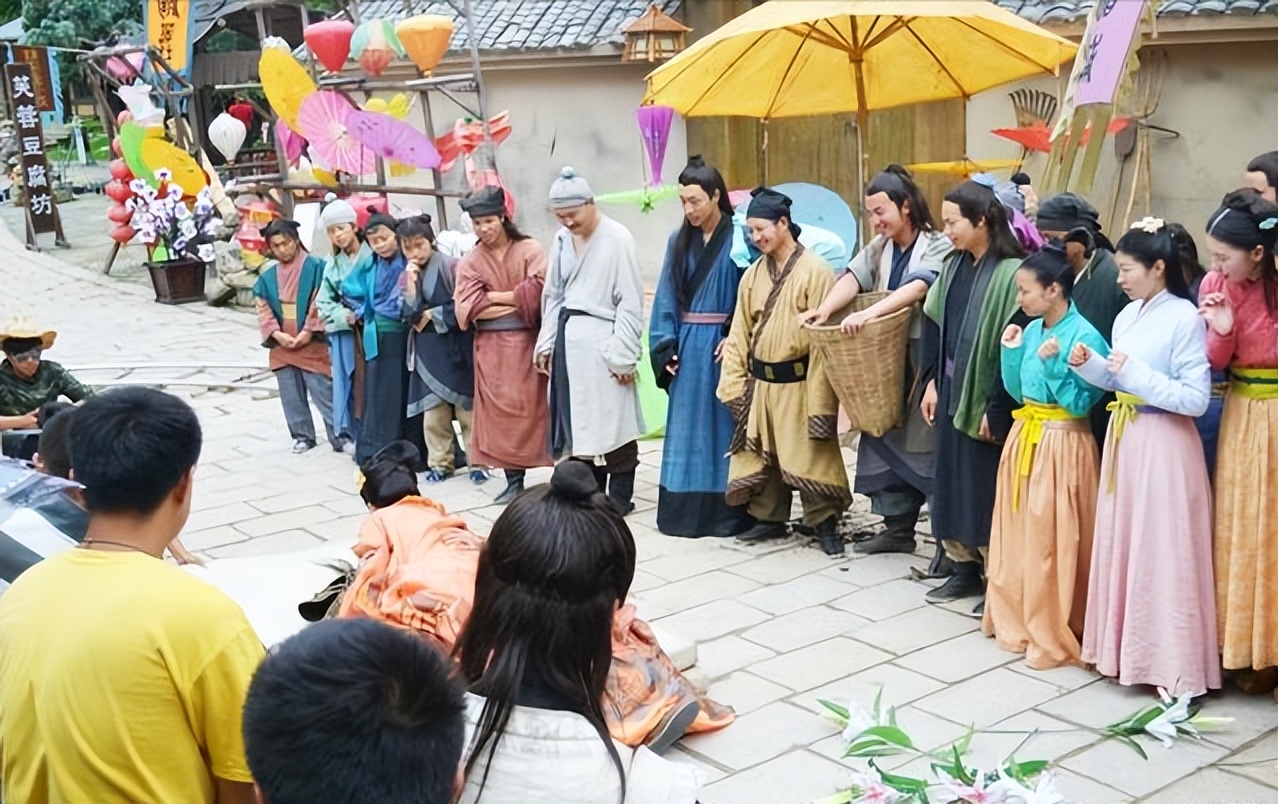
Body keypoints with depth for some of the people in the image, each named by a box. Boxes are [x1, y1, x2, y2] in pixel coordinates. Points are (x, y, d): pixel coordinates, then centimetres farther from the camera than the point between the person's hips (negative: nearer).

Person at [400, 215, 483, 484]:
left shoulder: (451, 266, -8)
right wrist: (411, 284, -10)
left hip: (456, 347, -4)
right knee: (432, 409, 6)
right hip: (427, 351, 5)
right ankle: (440, 462, 16)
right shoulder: (406, 276, 8)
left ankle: (478, 462, 8)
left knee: (466, 407, 0)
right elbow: (410, 316, -1)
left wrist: (431, 315, -6)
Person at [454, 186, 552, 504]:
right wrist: (519, 303, -9)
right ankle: (513, 480, 5)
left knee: (532, 407, -4)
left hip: (527, 344, -2)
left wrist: (494, 296, -8)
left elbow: (538, 289, -13)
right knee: (501, 411, 0)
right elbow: (469, 309, -4)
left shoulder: (529, 250, 1)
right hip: (491, 349, 2)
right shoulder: (470, 262, 7)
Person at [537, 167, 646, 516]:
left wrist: (623, 353, -12)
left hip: (601, 339, -6)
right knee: (580, 421, 10)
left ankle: (620, 496, 9)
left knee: (612, 421, -1)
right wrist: (547, 343, 12)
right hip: (568, 338, 6)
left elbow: (630, 301, -10)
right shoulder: (562, 239, 9)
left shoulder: (617, 238, -10)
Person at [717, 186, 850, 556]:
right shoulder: (753, 274, 7)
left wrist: (818, 397, -15)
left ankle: (824, 522, 15)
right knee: (761, 454, 13)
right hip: (760, 384, 6)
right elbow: (740, 332, 11)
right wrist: (735, 382, 5)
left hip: (798, 384, -6)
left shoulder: (815, 271, -10)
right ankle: (770, 517, 27)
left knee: (810, 454, 1)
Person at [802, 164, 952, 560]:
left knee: (928, 448, -5)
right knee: (888, 439, 11)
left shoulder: (938, 248, -10)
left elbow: (916, 289, -26)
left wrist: (867, 314, -38)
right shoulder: (879, 247, 12)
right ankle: (898, 527, 23)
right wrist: (824, 309, -21)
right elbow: (853, 278, -3)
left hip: (928, 361, -7)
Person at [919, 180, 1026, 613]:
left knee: (987, 491, 1)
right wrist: (933, 382, 8)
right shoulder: (954, 266, 6)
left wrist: (995, 409, -17)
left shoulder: (1010, 273, -17)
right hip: (952, 393, 7)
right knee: (953, 482, 14)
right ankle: (965, 568, 27)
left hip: (986, 398, -7)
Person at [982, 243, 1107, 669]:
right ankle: (1018, 621, 29)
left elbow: (1080, 403, -17)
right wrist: (1010, 352, 0)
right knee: (1019, 534, 14)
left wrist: (1053, 363, -24)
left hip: (1062, 446, -8)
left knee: (1052, 542, -2)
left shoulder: (1084, 336, -15)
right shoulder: (1031, 331, 7)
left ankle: (1055, 637, 11)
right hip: (1025, 439, 8)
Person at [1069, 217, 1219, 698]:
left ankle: (1171, 662, 11)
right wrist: (1090, 363, -1)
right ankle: (1125, 646, 27)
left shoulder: (1185, 319, -15)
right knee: (1121, 544, 14)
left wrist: (1136, 374, -20)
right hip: (1124, 438, 8)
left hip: (1163, 445, -8)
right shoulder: (1127, 317, 7)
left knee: (1161, 552, -1)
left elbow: (1197, 399, -18)